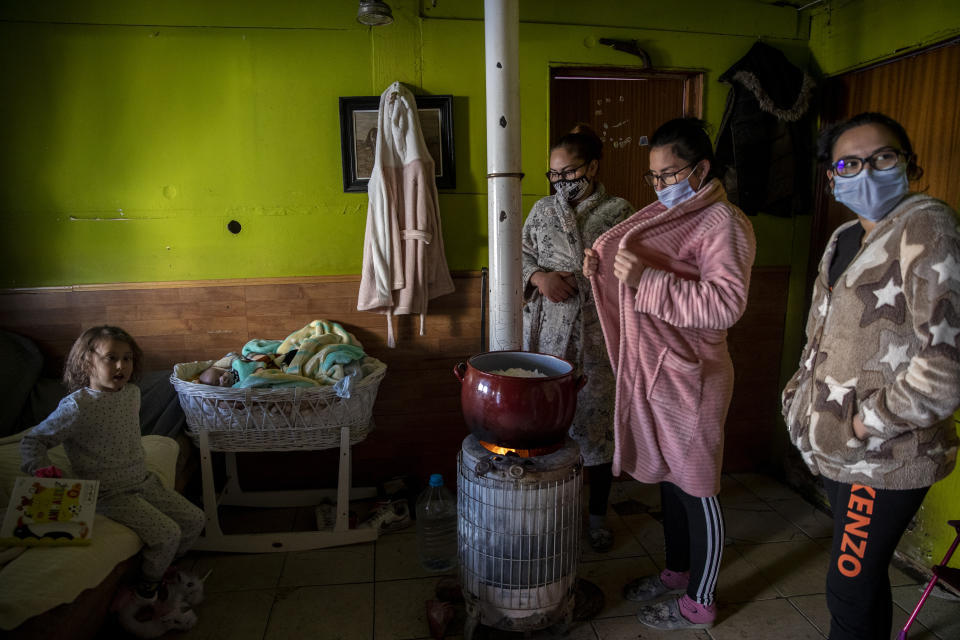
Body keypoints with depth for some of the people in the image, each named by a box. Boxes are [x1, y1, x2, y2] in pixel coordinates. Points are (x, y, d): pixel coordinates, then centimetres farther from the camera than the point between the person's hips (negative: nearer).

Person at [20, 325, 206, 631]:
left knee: (194, 519, 5)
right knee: (167, 533, -20)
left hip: (144, 480, 7)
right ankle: (146, 595, 6)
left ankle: (159, 567, 30)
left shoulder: (132, 393, 1)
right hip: (111, 494, -7)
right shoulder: (77, 406, -20)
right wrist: (40, 468, -26)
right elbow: (33, 440, -9)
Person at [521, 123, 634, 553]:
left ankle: (597, 513, 24)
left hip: (597, 336, -2)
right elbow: (521, 256, 10)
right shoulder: (542, 211, 10)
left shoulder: (618, 212, 1)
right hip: (548, 333, 2)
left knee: (597, 419, 5)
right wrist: (541, 277, -11)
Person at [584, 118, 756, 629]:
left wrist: (646, 279, -31)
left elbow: (726, 302, -28)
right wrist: (604, 269, 3)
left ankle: (699, 603, 25)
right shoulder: (667, 217, 14)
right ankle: (677, 572, 40)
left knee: (696, 490, 6)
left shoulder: (723, 224, -14)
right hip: (653, 370, 9)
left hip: (690, 377, -9)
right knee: (666, 476, 20)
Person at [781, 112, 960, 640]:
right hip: (836, 449, 8)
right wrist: (801, 395, 11)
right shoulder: (844, 240, 12)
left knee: (849, 591, 2)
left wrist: (870, 422, -18)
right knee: (865, 574, 21)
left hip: (884, 457, -8)